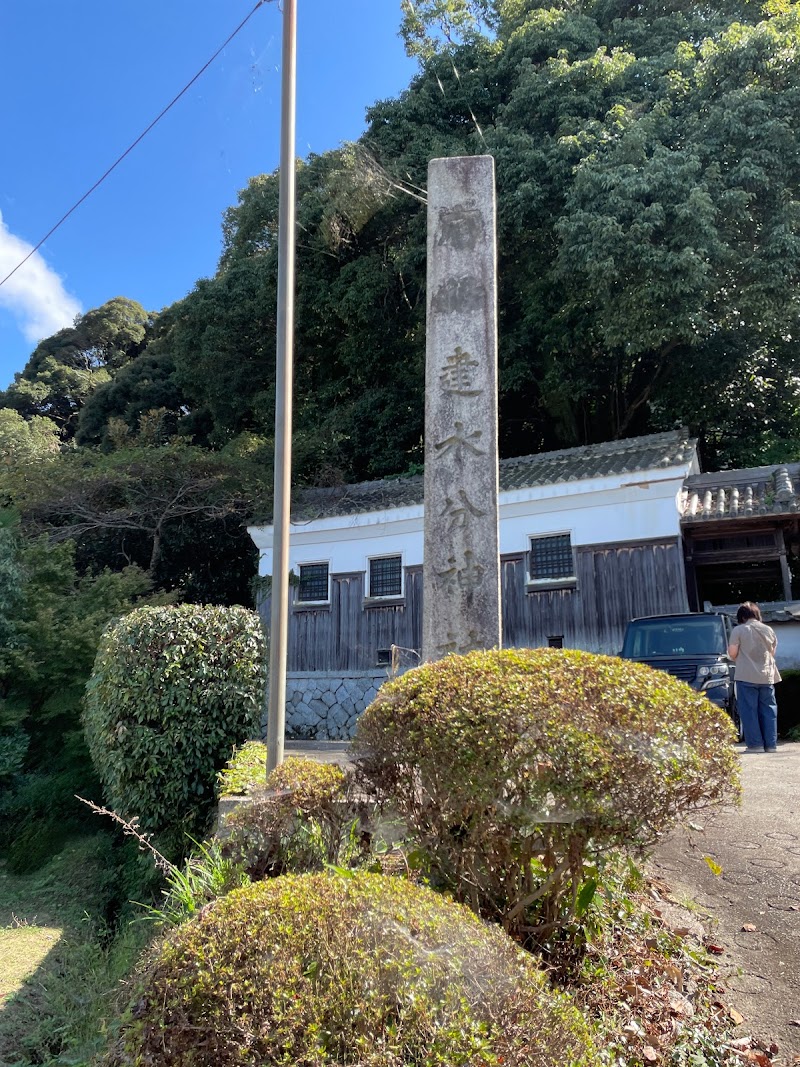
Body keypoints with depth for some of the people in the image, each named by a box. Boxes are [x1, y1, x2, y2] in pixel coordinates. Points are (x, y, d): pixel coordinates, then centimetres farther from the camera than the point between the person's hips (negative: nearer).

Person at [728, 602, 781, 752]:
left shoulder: (738, 630, -5)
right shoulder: (769, 630, 8)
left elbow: (732, 653, -5)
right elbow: (772, 653, 15)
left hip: (746, 677, -4)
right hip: (767, 676, 4)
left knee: (749, 711, 1)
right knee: (768, 710, 9)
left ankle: (755, 744, -1)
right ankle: (771, 744, 10)